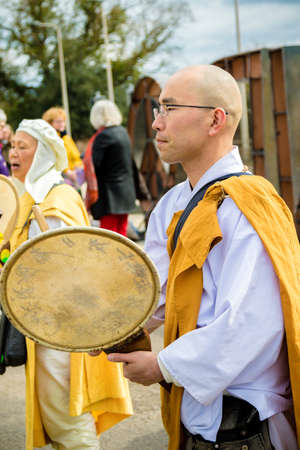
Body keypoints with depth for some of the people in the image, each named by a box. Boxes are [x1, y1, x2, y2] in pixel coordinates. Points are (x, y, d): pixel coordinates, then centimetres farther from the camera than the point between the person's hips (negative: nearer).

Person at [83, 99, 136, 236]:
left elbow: (92, 164, -19)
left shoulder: (103, 136, -16)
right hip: (126, 191, 8)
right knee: (121, 232, 15)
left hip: (110, 193, -8)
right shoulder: (123, 132, 8)